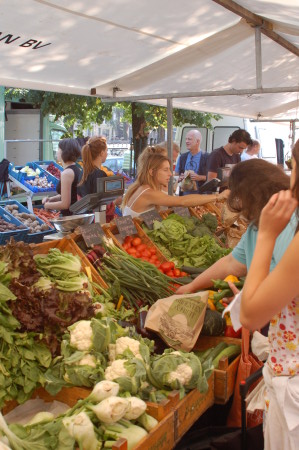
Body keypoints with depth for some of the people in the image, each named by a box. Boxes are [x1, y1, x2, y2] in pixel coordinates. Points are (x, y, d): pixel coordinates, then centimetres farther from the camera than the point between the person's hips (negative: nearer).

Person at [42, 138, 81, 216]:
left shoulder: (66, 173, -19)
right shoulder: (78, 169, 8)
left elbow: (65, 204, -20)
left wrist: (47, 205, -5)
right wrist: (52, 199, 9)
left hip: (71, 215, -9)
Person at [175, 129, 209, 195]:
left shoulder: (206, 158, -3)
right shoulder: (182, 157, 12)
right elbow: (176, 175, 18)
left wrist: (200, 177, -17)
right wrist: (180, 178, -4)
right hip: (184, 194, 4)